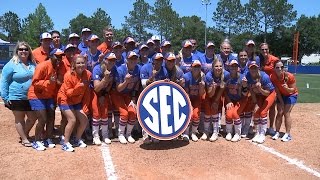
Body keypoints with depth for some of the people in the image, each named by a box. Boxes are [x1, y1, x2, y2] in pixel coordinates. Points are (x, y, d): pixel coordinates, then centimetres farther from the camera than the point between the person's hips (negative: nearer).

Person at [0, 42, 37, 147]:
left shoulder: (33, 64, 6)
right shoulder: (11, 65, -9)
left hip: (30, 97, 5)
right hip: (16, 98, -5)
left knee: (33, 117, 10)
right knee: (19, 119, 7)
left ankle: (24, 134, 33)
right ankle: (24, 139, 20)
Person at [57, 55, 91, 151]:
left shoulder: (88, 74, -9)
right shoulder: (69, 75, -22)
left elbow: (86, 93, -3)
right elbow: (68, 93, -21)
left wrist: (85, 107, -5)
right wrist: (79, 86, -38)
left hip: (77, 101, 5)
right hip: (65, 100, -5)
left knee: (84, 120, -1)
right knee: (72, 120, -16)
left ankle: (77, 140, 21)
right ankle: (66, 143, 0)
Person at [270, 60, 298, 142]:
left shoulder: (289, 76, -30)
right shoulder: (272, 77, -22)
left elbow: (293, 90, -18)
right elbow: (277, 91, -12)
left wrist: (287, 88, -40)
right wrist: (281, 103, -11)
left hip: (291, 95, -3)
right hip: (281, 95, 3)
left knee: (286, 113, -10)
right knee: (279, 113, -1)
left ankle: (288, 134, -2)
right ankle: (277, 132, 9)